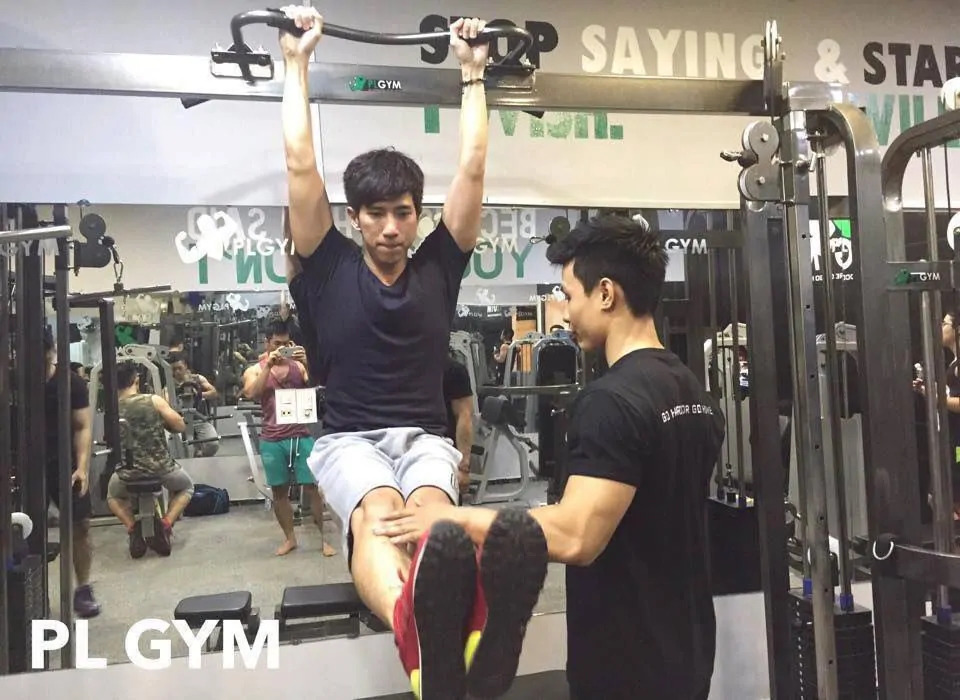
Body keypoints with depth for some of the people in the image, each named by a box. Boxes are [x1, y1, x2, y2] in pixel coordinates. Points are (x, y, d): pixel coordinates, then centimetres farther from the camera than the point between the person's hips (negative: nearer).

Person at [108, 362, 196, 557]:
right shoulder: (155, 400, -7)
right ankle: (165, 525, 9)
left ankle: (133, 528, 11)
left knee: (113, 495, 37)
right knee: (186, 487, 32)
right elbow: (181, 426, 1)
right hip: (161, 467, -2)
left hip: (128, 472, 2)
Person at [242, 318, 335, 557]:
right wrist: (268, 365, -15)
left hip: (301, 435, -1)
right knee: (279, 491, 8)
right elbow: (250, 394, -10)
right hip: (272, 440, 1)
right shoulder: (255, 370, 8)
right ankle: (290, 538, 23)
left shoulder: (299, 366, 7)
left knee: (312, 487, 0)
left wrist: (307, 362, -18)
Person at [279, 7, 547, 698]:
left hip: (426, 436, 2)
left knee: (430, 510, -37)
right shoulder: (331, 266, 6)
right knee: (378, 512, -39)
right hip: (350, 438, -1)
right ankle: (419, 634, -71)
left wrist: (473, 71, 14)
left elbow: (473, 169, 9)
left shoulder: (439, 265, 10)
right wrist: (298, 61, 7)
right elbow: (301, 163, 2)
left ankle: (481, 619, -70)